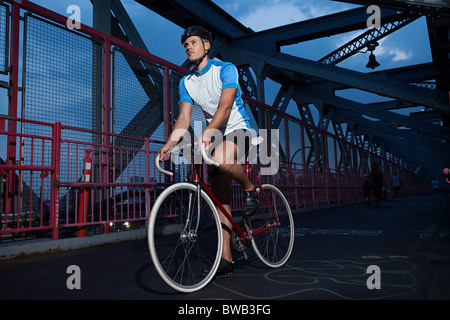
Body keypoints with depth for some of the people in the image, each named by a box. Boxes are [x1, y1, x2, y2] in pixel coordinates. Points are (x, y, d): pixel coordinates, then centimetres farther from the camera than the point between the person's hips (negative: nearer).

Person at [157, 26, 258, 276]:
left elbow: (226, 105, -24)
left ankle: (250, 189, -10)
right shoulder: (186, 82, 7)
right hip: (215, 138, 5)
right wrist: (169, 144, -18)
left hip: (239, 130, -5)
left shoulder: (225, 69, -9)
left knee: (222, 158, -41)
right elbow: (184, 118, -2)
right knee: (221, 201, 2)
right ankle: (226, 258, 9)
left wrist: (208, 131, -40)